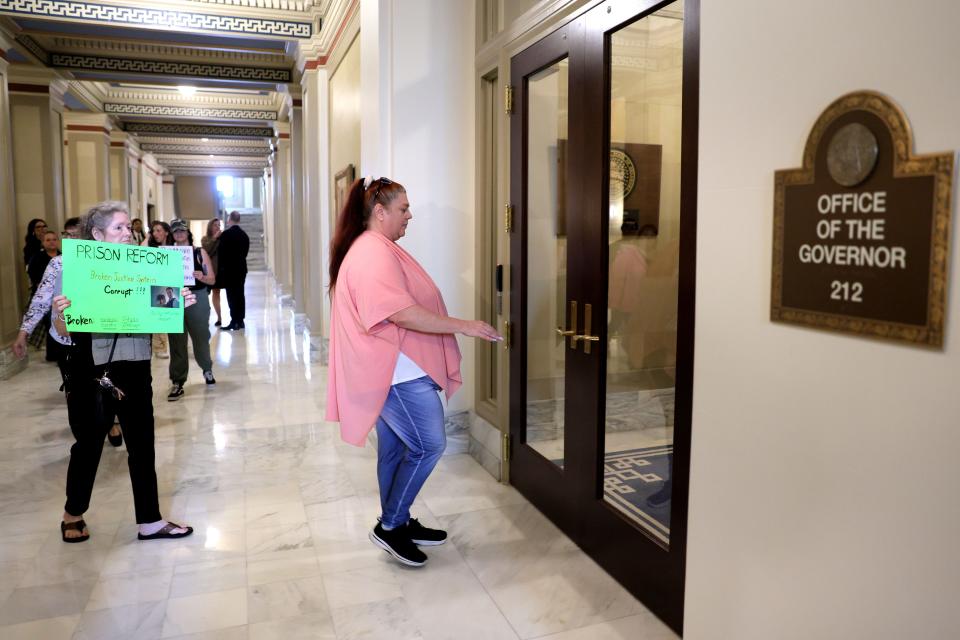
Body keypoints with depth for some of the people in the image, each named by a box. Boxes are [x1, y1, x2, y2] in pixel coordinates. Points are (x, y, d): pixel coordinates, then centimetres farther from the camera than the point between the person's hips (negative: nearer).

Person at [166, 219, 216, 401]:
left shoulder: (199, 253, 3)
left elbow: (212, 279, 1)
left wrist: (201, 277, -19)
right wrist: (165, 288, -16)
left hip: (197, 299, -1)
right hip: (174, 300, 1)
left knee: (201, 338, 7)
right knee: (176, 342, 2)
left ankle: (207, 370, 33)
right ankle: (177, 382, 7)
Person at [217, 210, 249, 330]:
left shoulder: (225, 234, -11)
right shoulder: (244, 235, 6)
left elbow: (221, 253, -10)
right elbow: (245, 252, 8)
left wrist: (220, 268, -2)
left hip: (229, 269, -6)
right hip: (241, 268, 6)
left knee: (231, 295, -4)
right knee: (240, 294, 10)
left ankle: (234, 321, -5)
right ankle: (240, 320, 13)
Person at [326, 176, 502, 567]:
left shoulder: (375, 249, 17)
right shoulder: (374, 253, -18)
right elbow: (402, 313, -28)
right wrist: (463, 326, -24)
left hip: (392, 372, 11)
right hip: (399, 374, -11)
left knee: (395, 448, 17)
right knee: (428, 446, -4)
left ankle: (398, 524, 29)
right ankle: (389, 527, 9)